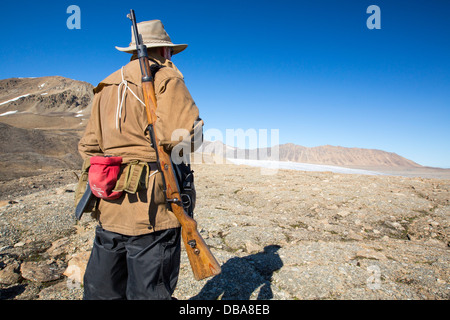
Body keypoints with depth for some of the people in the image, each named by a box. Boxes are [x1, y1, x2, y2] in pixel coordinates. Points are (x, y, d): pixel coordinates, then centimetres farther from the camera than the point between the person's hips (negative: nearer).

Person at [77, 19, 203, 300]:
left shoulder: (106, 87, 19)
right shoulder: (166, 78, -4)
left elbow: (89, 146, 18)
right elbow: (181, 134, -19)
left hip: (110, 209, 7)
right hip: (152, 206, -7)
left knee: (102, 290, 18)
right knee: (148, 292, 5)